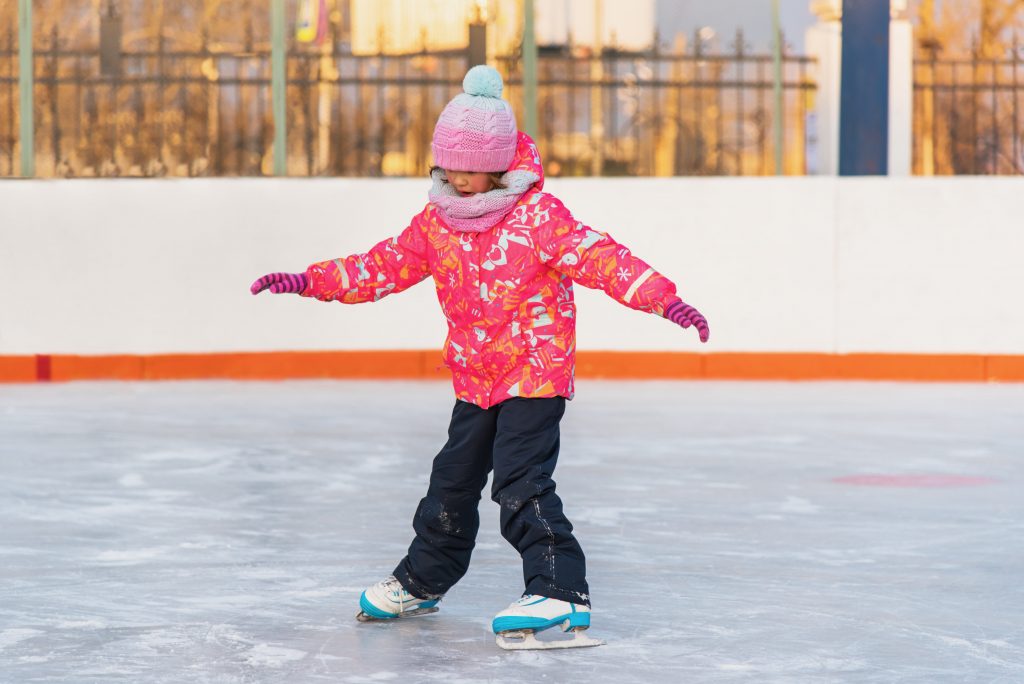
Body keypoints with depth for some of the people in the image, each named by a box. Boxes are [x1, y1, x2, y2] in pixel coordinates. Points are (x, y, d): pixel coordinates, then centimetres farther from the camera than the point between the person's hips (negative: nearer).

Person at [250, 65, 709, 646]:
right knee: (454, 479, 17)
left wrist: (664, 298, -32)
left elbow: (600, 259, -21)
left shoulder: (538, 216, -16)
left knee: (520, 480, -18)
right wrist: (310, 281, 7)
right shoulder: (437, 221, 3)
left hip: (536, 372, -7)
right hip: (476, 379, 7)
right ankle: (422, 581, 34)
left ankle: (562, 591, -17)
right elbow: (388, 266, 11)